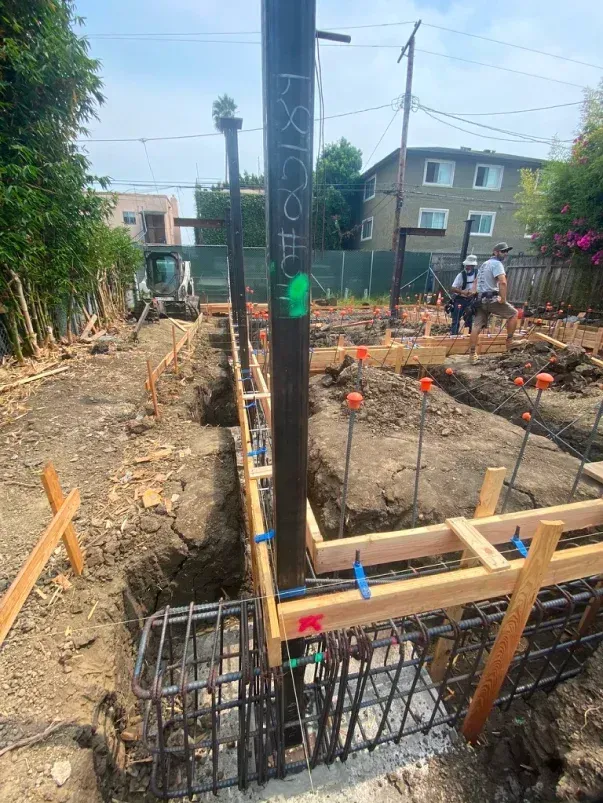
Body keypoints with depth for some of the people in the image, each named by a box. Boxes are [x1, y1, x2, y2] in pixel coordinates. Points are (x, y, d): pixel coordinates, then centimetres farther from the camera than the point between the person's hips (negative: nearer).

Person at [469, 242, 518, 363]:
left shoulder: (484, 264, 22)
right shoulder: (497, 263, -7)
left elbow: (475, 282, 28)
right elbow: (503, 282, -22)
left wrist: (475, 296, 21)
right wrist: (503, 299, -16)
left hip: (480, 300, 8)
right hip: (491, 299, -8)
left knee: (477, 326, 4)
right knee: (513, 313, 7)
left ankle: (473, 354, 4)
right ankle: (509, 342, 10)